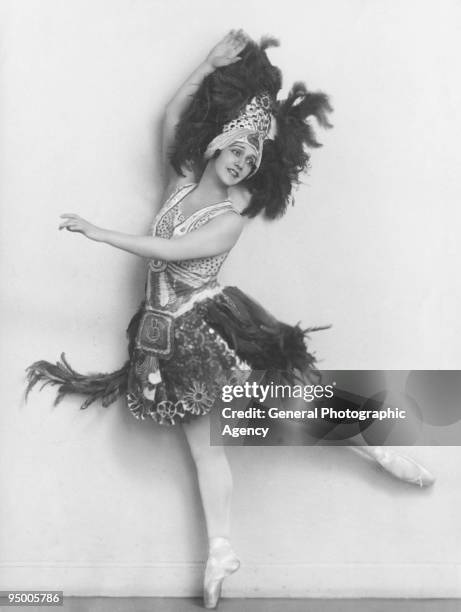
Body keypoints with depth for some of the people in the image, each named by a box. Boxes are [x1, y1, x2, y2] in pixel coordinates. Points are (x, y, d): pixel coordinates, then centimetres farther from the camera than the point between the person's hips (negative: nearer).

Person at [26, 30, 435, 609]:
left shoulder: (230, 220, -11)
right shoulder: (180, 181, 5)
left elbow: (169, 251, -23)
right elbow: (173, 119, -2)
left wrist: (101, 233, -23)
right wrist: (212, 62, -6)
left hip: (213, 322, -4)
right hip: (172, 334, 4)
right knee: (203, 440, 7)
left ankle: (384, 454, 14)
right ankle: (220, 552, 14)